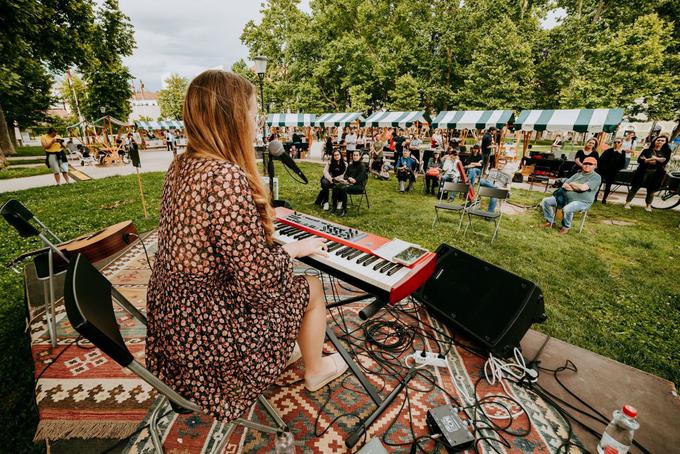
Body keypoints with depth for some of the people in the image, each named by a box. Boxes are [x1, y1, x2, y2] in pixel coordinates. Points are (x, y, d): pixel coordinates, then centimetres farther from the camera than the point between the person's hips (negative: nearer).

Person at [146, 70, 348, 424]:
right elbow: (258, 279, -28)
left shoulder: (182, 165, -1)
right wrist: (297, 248, -10)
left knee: (289, 279, 23)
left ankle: (279, 352, 43)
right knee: (312, 288, 9)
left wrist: (265, 216, 21)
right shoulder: (226, 176, -30)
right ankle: (315, 372, 35)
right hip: (207, 329, -8)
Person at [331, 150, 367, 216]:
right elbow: (346, 175, 12)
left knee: (343, 189, -33)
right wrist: (349, 178, -10)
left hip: (359, 186, -6)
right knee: (335, 187, -21)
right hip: (349, 183, 6)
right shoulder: (350, 165, 16)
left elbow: (359, 179, -11)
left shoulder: (362, 166, -3)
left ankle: (344, 210, -25)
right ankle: (335, 207, -18)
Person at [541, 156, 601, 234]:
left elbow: (582, 187, -21)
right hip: (565, 198, 7)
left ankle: (566, 227, -10)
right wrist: (576, 187, -13)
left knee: (567, 209, -39)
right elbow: (564, 185, 6)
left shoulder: (596, 177, -6)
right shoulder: (578, 174, 14)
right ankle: (550, 221, 8)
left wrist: (571, 184, -2)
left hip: (581, 202, -7)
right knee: (545, 201, -5)